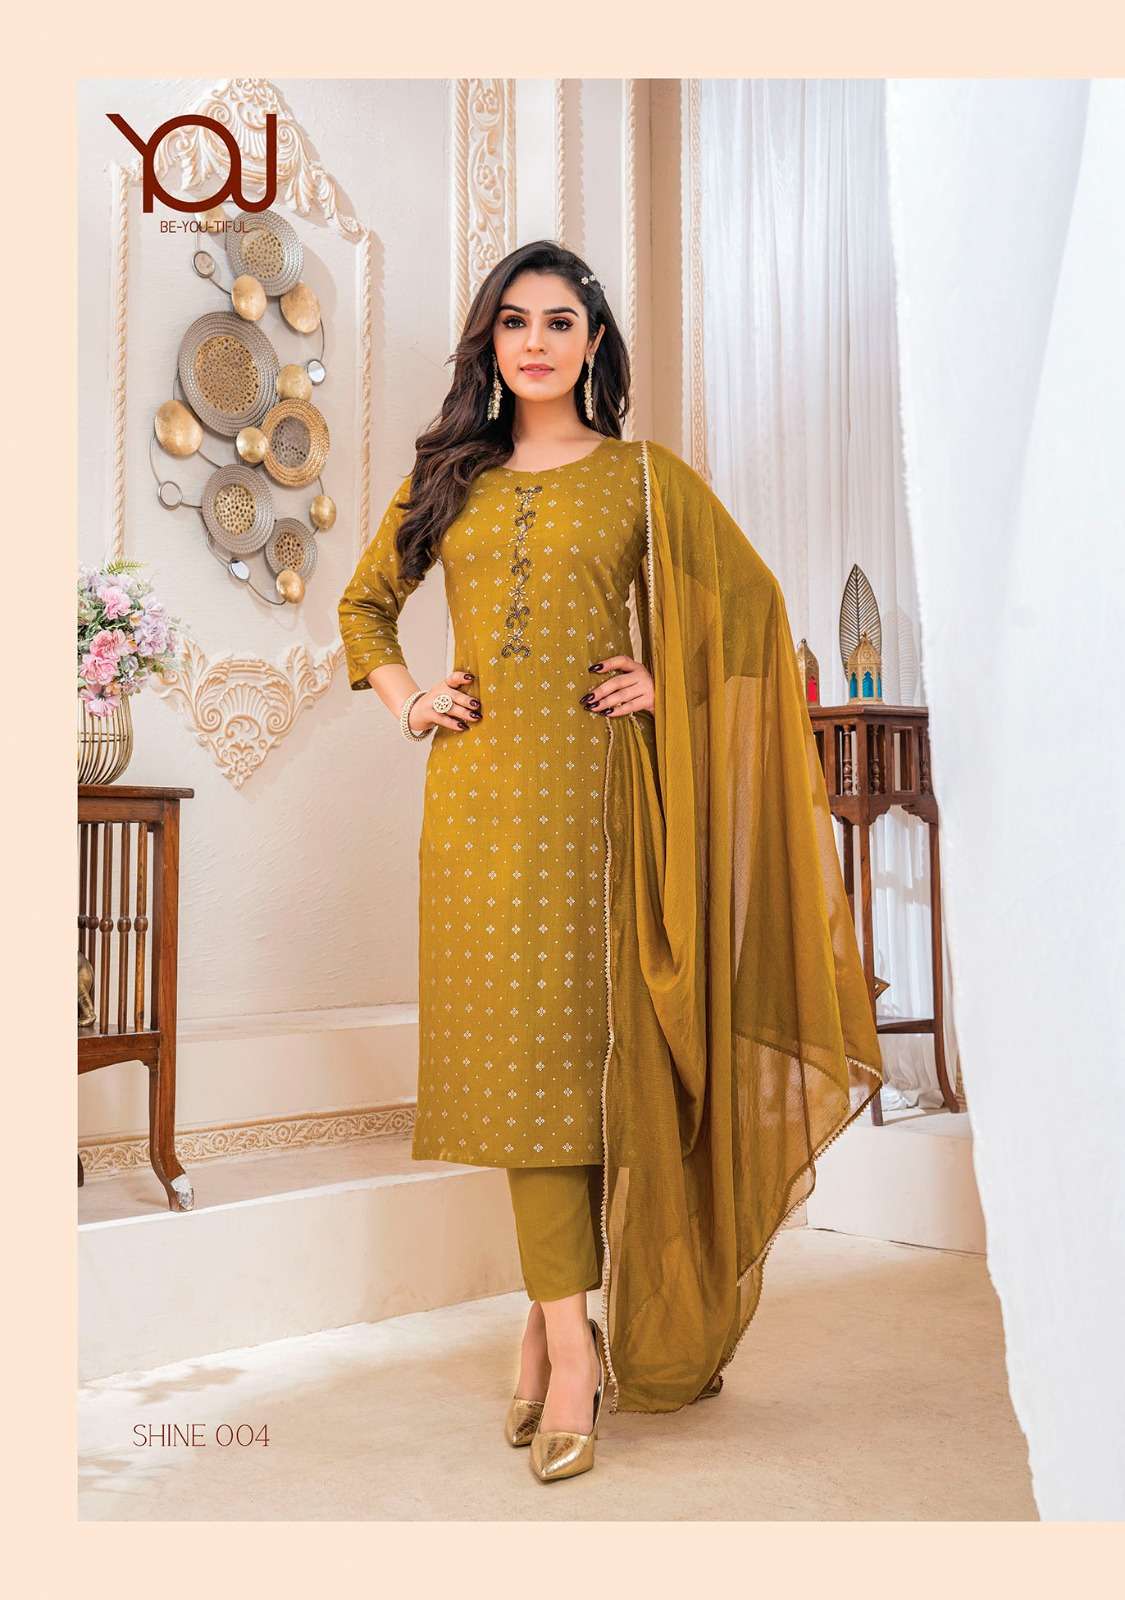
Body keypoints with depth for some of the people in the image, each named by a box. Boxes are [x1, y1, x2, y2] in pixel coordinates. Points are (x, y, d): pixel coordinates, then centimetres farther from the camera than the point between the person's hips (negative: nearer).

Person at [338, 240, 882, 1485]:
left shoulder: (644, 477, 6)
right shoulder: (447, 478, 15)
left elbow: (749, 599, 10)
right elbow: (365, 604, 24)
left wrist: (667, 680, -2)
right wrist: (405, 697, 8)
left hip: (590, 785, -3)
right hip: (477, 786, 3)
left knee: (564, 1042, -4)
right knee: (513, 1048, 1)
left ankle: (560, 1333, 5)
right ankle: (565, 1332, 9)